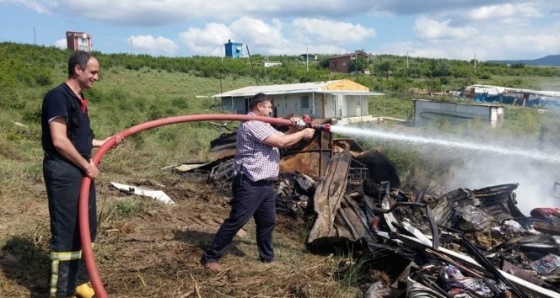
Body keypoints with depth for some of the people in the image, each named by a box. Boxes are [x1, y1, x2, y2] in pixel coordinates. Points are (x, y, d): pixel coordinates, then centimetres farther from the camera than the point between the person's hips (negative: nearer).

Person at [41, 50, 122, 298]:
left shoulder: (79, 100, 15)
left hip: (80, 170, 10)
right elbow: (59, 141, -22)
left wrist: (104, 142, 20)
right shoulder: (58, 96, -15)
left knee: (85, 229, 16)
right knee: (66, 232, -2)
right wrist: (87, 165, -15)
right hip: (63, 171, -10)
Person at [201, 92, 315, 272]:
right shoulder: (251, 125, -16)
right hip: (249, 185, -10)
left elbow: (281, 139, 22)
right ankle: (210, 257, 5)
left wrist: (293, 129, 4)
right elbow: (281, 142, -20)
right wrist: (303, 134, -8)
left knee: (267, 222, 16)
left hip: (266, 184, 10)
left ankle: (267, 257, 31)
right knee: (236, 222, -5)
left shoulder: (263, 125, 18)